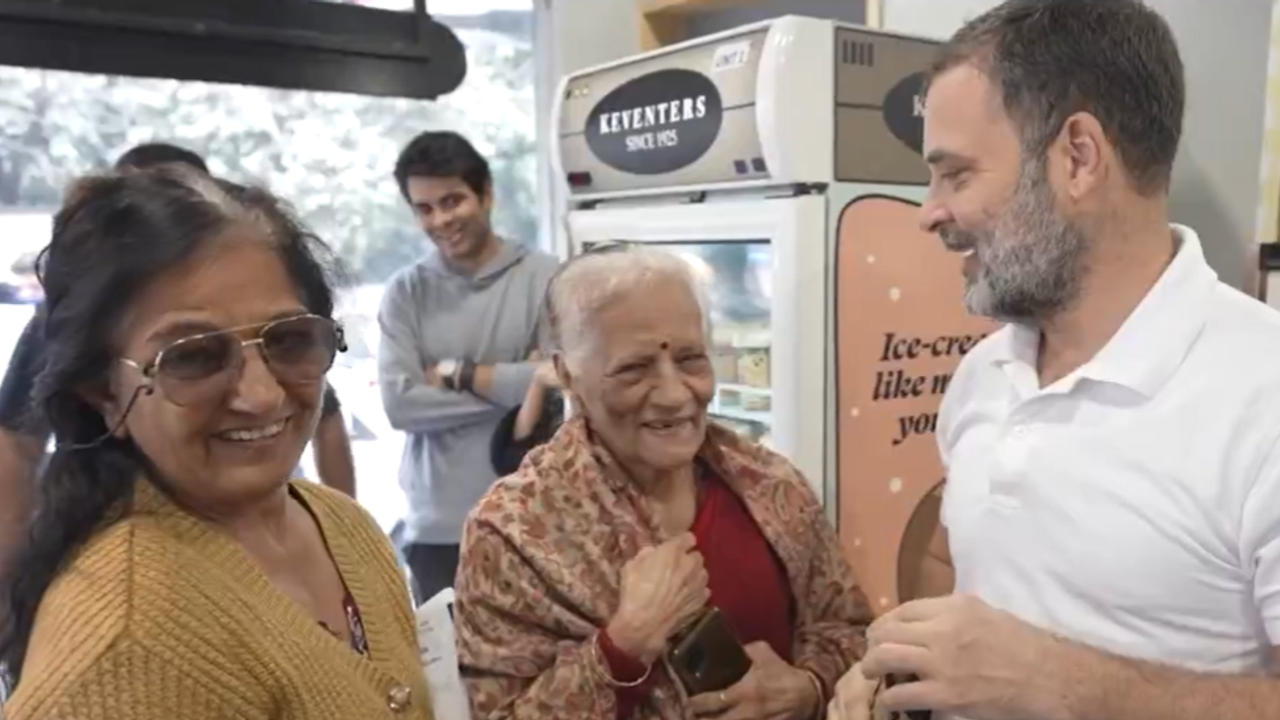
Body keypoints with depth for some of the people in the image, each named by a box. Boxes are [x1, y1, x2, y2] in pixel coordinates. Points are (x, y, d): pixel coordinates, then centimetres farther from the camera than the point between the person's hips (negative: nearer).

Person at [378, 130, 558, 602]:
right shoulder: (405, 293, 2)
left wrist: (456, 373, -6)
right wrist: (513, 384, -11)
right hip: (438, 527, 2)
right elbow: (399, 405, -8)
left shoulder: (545, 277, -4)